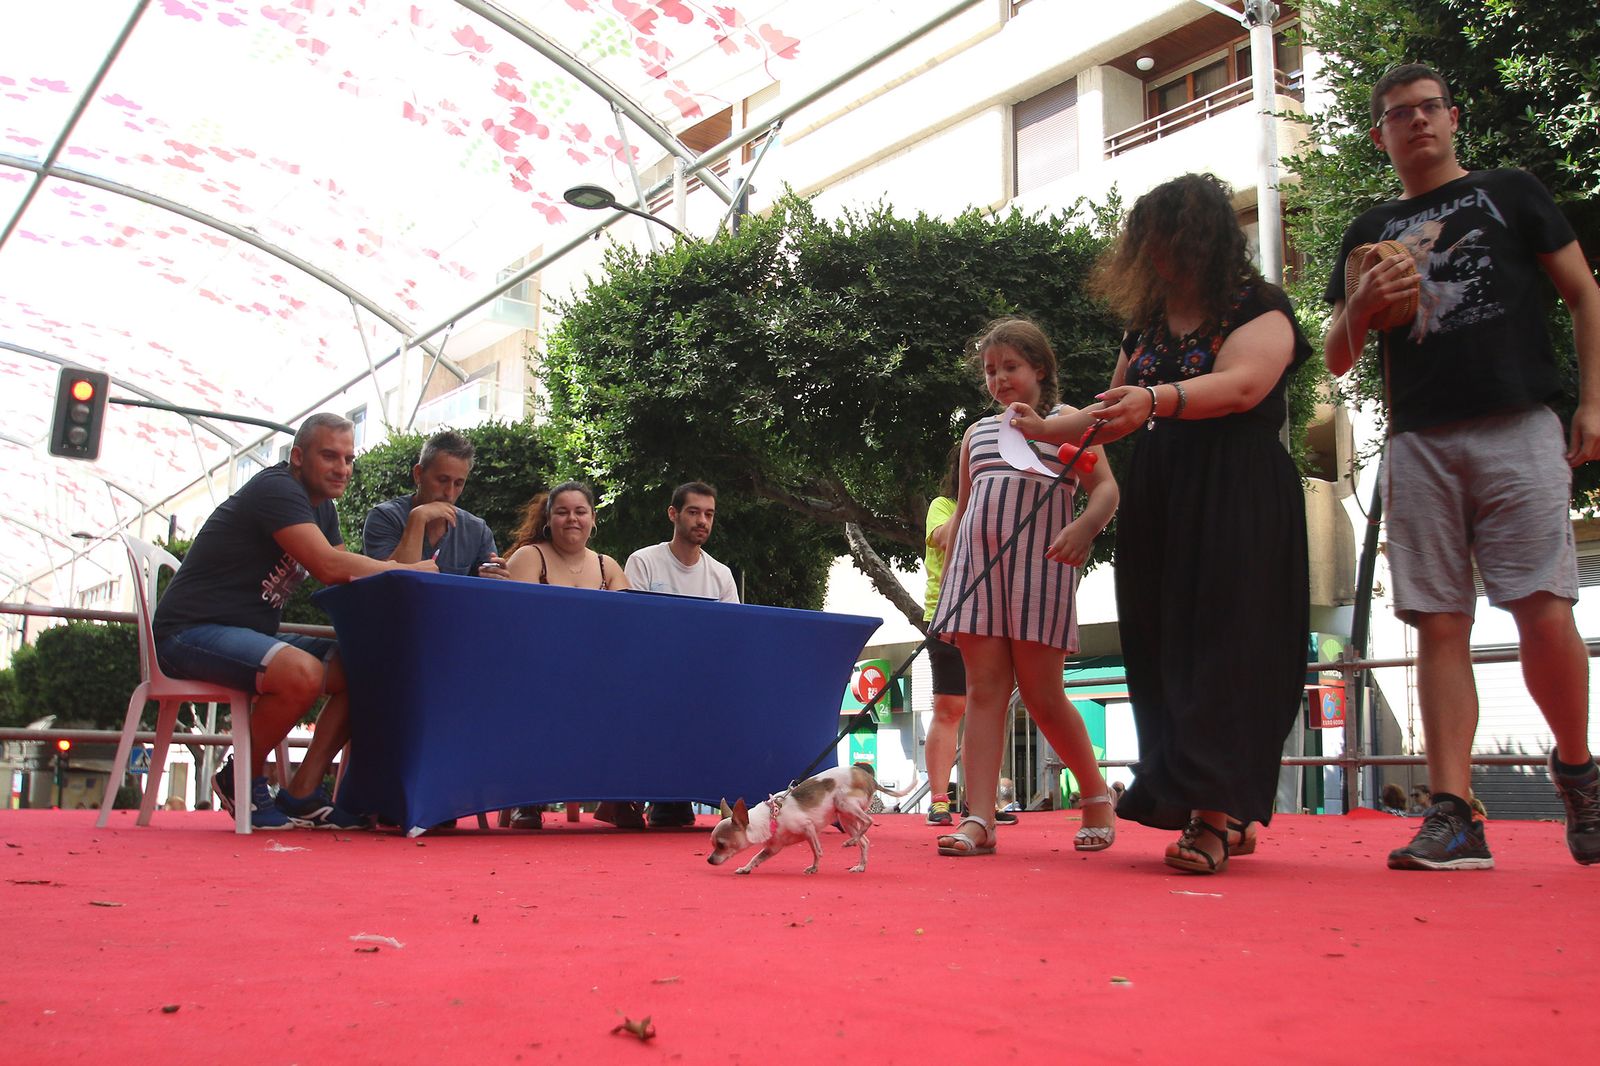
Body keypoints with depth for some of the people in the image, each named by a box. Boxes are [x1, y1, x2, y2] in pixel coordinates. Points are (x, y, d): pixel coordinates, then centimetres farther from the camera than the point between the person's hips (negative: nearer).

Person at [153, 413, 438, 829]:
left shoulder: (321, 506, 16)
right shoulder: (277, 488, -15)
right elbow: (330, 567, -26)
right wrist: (410, 572, -16)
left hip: (249, 637, 10)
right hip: (193, 631, -10)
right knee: (302, 672, -35)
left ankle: (302, 794, -3)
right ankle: (241, 780, -10)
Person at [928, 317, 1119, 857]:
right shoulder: (976, 433, 21)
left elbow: (1105, 487, -2)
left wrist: (1086, 525, -24)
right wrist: (944, 582, 17)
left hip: (1039, 563, -4)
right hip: (976, 566, 4)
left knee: (1042, 694, -4)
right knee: (983, 689, -4)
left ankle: (1098, 794, 18)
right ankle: (979, 819, -8)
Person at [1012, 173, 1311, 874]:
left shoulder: (1259, 310, -3)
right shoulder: (1145, 325, 18)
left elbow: (1244, 384, -22)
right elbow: (1113, 417, 27)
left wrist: (1156, 400, -36)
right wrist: (1045, 430, 17)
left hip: (1237, 502, -6)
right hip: (1158, 503, 7)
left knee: (1221, 645, -13)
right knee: (1162, 649, -1)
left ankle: (1216, 814, -14)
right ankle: (1231, 814, 4)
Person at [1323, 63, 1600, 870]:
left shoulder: (1510, 193, 16)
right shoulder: (1370, 232, 21)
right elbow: (1336, 359, 19)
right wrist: (1360, 304, -3)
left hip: (1518, 429, -2)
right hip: (1419, 444, 3)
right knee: (1440, 624, -3)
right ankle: (1453, 816, -3)